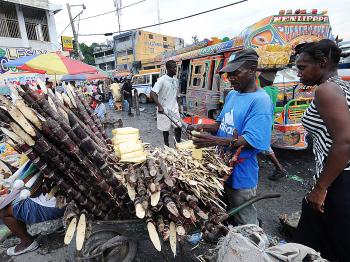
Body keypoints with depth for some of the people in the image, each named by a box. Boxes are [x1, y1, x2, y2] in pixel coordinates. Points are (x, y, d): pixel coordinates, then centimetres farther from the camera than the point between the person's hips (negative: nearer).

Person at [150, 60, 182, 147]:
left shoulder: (176, 80, 8)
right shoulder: (161, 80, -14)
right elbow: (152, 93, -21)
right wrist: (159, 106, -27)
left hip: (174, 108, 5)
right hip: (164, 109, -5)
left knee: (179, 125, 5)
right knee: (166, 128, 7)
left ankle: (178, 142, 27)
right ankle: (167, 145, 24)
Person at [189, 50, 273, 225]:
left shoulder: (261, 100, -19)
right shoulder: (232, 94, 7)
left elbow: (252, 140, -25)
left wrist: (215, 141, -33)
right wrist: (204, 127, -4)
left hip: (241, 173, -8)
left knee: (244, 222, 14)